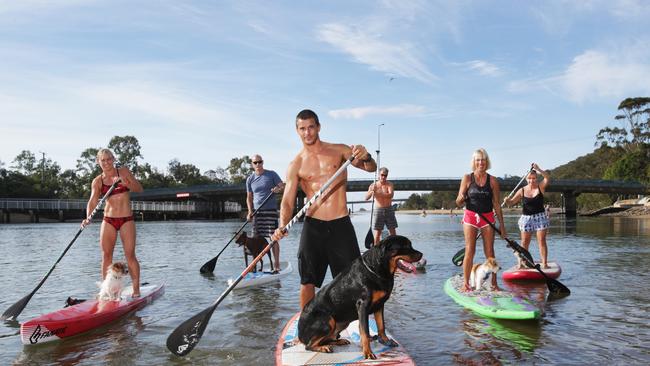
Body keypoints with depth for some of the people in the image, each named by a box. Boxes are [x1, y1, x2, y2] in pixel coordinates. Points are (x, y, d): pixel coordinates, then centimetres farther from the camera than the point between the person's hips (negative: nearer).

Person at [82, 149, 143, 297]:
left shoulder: (123, 172, 2)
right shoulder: (97, 181, 4)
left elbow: (139, 189, -4)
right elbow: (92, 201, -6)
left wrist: (124, 182, -21)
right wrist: (88, 218, -23)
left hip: (126, 219, -2)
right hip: (108, 220, 2)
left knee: (130, 255, -6)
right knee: (106, 255, 1)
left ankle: (136, 289, 0)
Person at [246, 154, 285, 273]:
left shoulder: (271, 174, 2)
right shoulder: (250, 179, 10)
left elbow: (283, 186, -1)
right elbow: (249, 197, 14)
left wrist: (278, 189, -25)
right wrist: (250, 211, 0)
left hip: (270, 210, -3)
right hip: (257, 211, 3)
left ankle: (276, 265, 0)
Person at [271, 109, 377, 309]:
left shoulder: (339, 151, 5)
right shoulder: (295, 165, 5)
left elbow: (371, 168, -2)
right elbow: (287, 202, 1)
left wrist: (365, 157, -26)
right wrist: (282, 226, -19)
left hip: (341, 224, 0)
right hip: (313, 226, 1)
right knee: (308, 281, 5)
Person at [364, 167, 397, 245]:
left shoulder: (389, 184, -1)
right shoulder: (373, 185, 1)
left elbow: (390, 195, -20)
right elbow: (366, 198, -9)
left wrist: (378, 194, -33)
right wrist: (371, 192, -31)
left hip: (389, 209, 1)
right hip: (378, 210, -1)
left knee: (392, 231, 3)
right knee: (377, 232, -2)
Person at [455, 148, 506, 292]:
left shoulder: (492, 181, 1)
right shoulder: (467, 178, -2)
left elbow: (496, 204, 5)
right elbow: (459, 203, -1)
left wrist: (501, 225, 4)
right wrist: (461, 198, -24)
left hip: (488, 218, 1)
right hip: (470, 217, -1)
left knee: (489, 252, 4)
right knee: (469, 251, -3)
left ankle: (494, 283, 12)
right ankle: (465, 283, 2)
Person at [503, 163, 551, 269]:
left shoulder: (541, 187, -2)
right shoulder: (522, 191, -1)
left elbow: (547, 178, -21)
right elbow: (512, 202, -1)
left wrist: (538, 169, -30)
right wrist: (507, 201, -23)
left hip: (540, 216, -1)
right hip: (526, 217, 1)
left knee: (542, 241, -1)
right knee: (524, 243, 3)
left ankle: (544, 263, 3)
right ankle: (521, 263, 9)